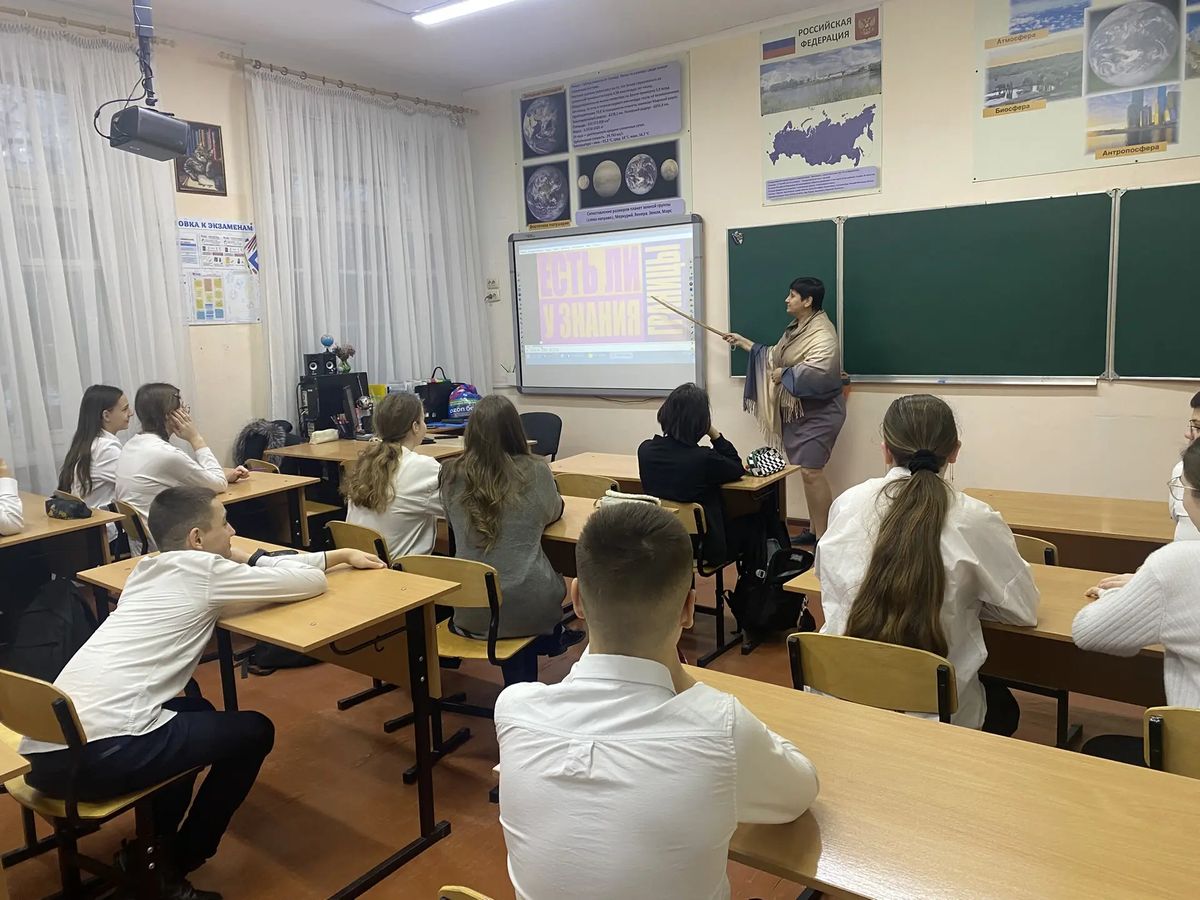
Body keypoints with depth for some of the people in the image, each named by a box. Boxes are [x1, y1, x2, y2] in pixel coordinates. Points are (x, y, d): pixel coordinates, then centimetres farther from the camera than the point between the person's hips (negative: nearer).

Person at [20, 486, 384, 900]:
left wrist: (340, 554, 26)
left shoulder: (150, 567, 19)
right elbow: (311, 582, 1)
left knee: (195, 711, 31)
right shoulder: (203, 569, -5)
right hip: (99, 754, -9)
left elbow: (268, 566, 27)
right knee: (254, 730, 11)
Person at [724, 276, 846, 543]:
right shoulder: (795, 329, 14)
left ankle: (824, 537, -6)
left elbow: (817, 369, -31)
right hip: (794, 410, 9)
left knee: (811, 471, -13)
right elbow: (774, 358, 23)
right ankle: (815, 530, 18)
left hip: (818, 413, -9)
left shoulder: (822, 333, -16)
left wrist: (785, 374, -17)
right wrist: (744, 343, 24)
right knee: (806, 471, 10)